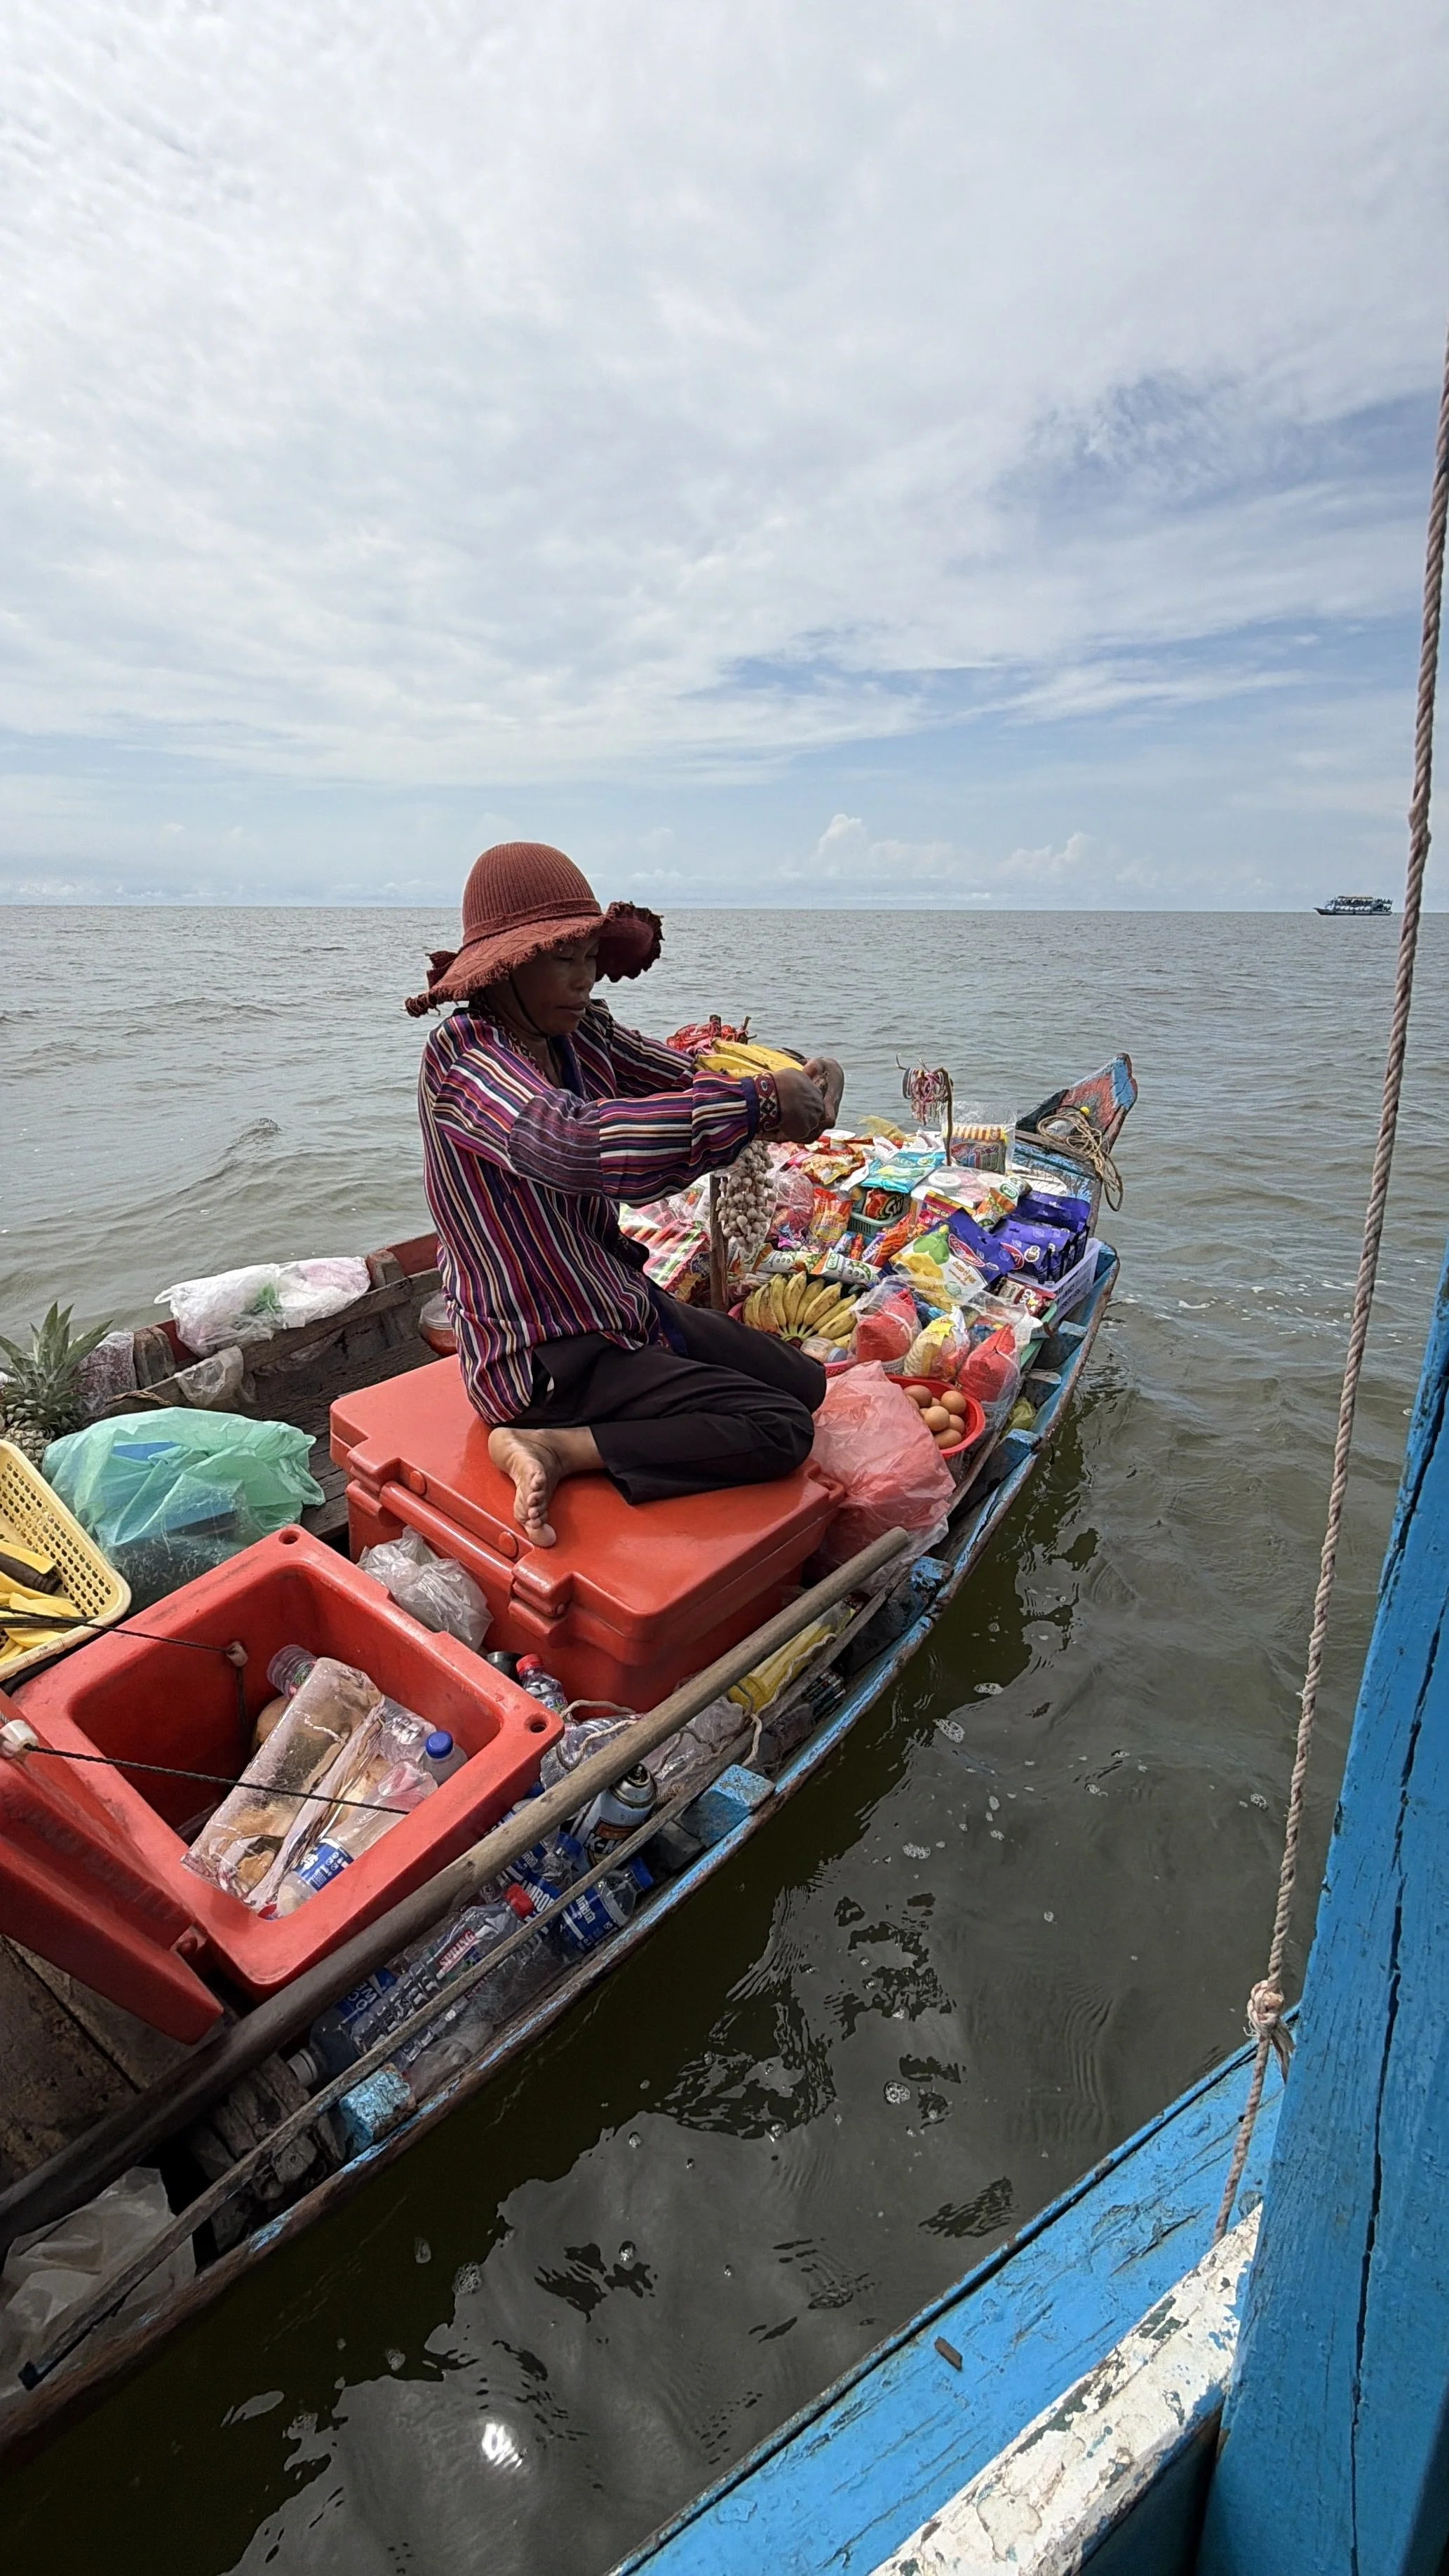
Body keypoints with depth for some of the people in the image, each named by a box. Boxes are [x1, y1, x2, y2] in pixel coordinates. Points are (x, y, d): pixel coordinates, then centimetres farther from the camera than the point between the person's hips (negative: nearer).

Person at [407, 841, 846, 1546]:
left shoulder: (583, 1033, 3)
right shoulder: (464, 1059, -23)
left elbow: (689, 1078, -4)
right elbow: (579, 1143, -42)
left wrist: (798, 1083, -26)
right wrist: (760, 1104, -39)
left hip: (621, 1302, 9)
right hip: (544, 1351, -9)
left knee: (804, 1381, 15)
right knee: (781, 1430, -13)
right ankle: (549, 1446, -12)